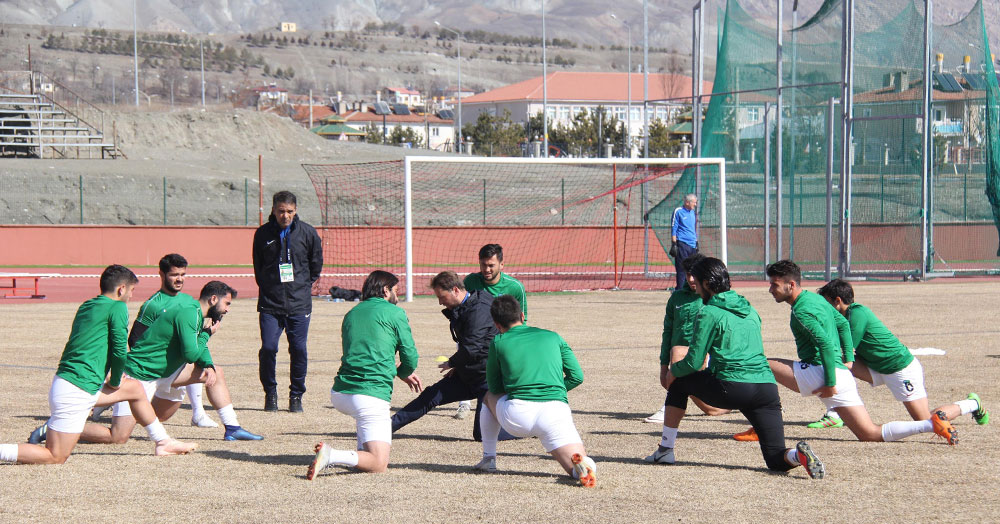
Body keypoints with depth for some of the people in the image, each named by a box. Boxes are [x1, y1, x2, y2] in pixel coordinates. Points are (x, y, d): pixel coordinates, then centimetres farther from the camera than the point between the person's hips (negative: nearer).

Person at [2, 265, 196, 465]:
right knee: (56, 457, -8)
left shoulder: (86, 306, 15)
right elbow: (119, 350, -13)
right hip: (76, 393, -10)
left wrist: (110, 376, 18)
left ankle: (164, 443, 34)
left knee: (135, 389, 23)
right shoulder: (117, 307, -8)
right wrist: (115, 381, 3)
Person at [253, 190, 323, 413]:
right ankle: (270, 393, 11)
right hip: (270, 303, 0)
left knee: (299, 350, -1)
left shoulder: (308, 233, 1)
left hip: (299, 304, 0)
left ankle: (296, 395, 14)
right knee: (268, 348, -7)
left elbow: (316, 265, 13)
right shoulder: (263, 234, 2)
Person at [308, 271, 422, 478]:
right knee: (379, 465, -9)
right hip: (371, 396, -7)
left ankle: (362, 452, 29)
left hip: (339, 393, 7)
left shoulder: (351, 313, 21)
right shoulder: (395, 313, 2)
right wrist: (403, 373, 27)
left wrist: (403, 374, 37)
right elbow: (410, 358, 3)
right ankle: (331, 456, -30)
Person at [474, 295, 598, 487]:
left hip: (516, 417, 0)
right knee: (585, 469, 2)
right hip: (556, 411, 0)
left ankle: (489, 459, 28)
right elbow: (577, 377, 15)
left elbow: (494, 387, 21)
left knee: (489, 398, 33)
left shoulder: (498, 343, 13)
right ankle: (582, 464, -35)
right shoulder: (553, 337, 18)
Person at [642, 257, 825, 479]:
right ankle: (798, 454, -29)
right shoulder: (750, 310, 22)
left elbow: (693, 363, 0)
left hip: (732, 389, -5)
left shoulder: (709, 313, 1)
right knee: (777, 460, 7)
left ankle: (666, 450, 24)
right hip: (767, 388, 5)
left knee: (679, 382, 23)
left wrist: (673, 369, 23)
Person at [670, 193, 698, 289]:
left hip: (692, 245, 7)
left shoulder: (693, 212, 16)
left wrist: (696, 243, 22)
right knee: (682, 269, -7)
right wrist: (674, 244, -12)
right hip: (682, 244, -7)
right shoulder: (678, 212, -4)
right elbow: (673, 229, -6)